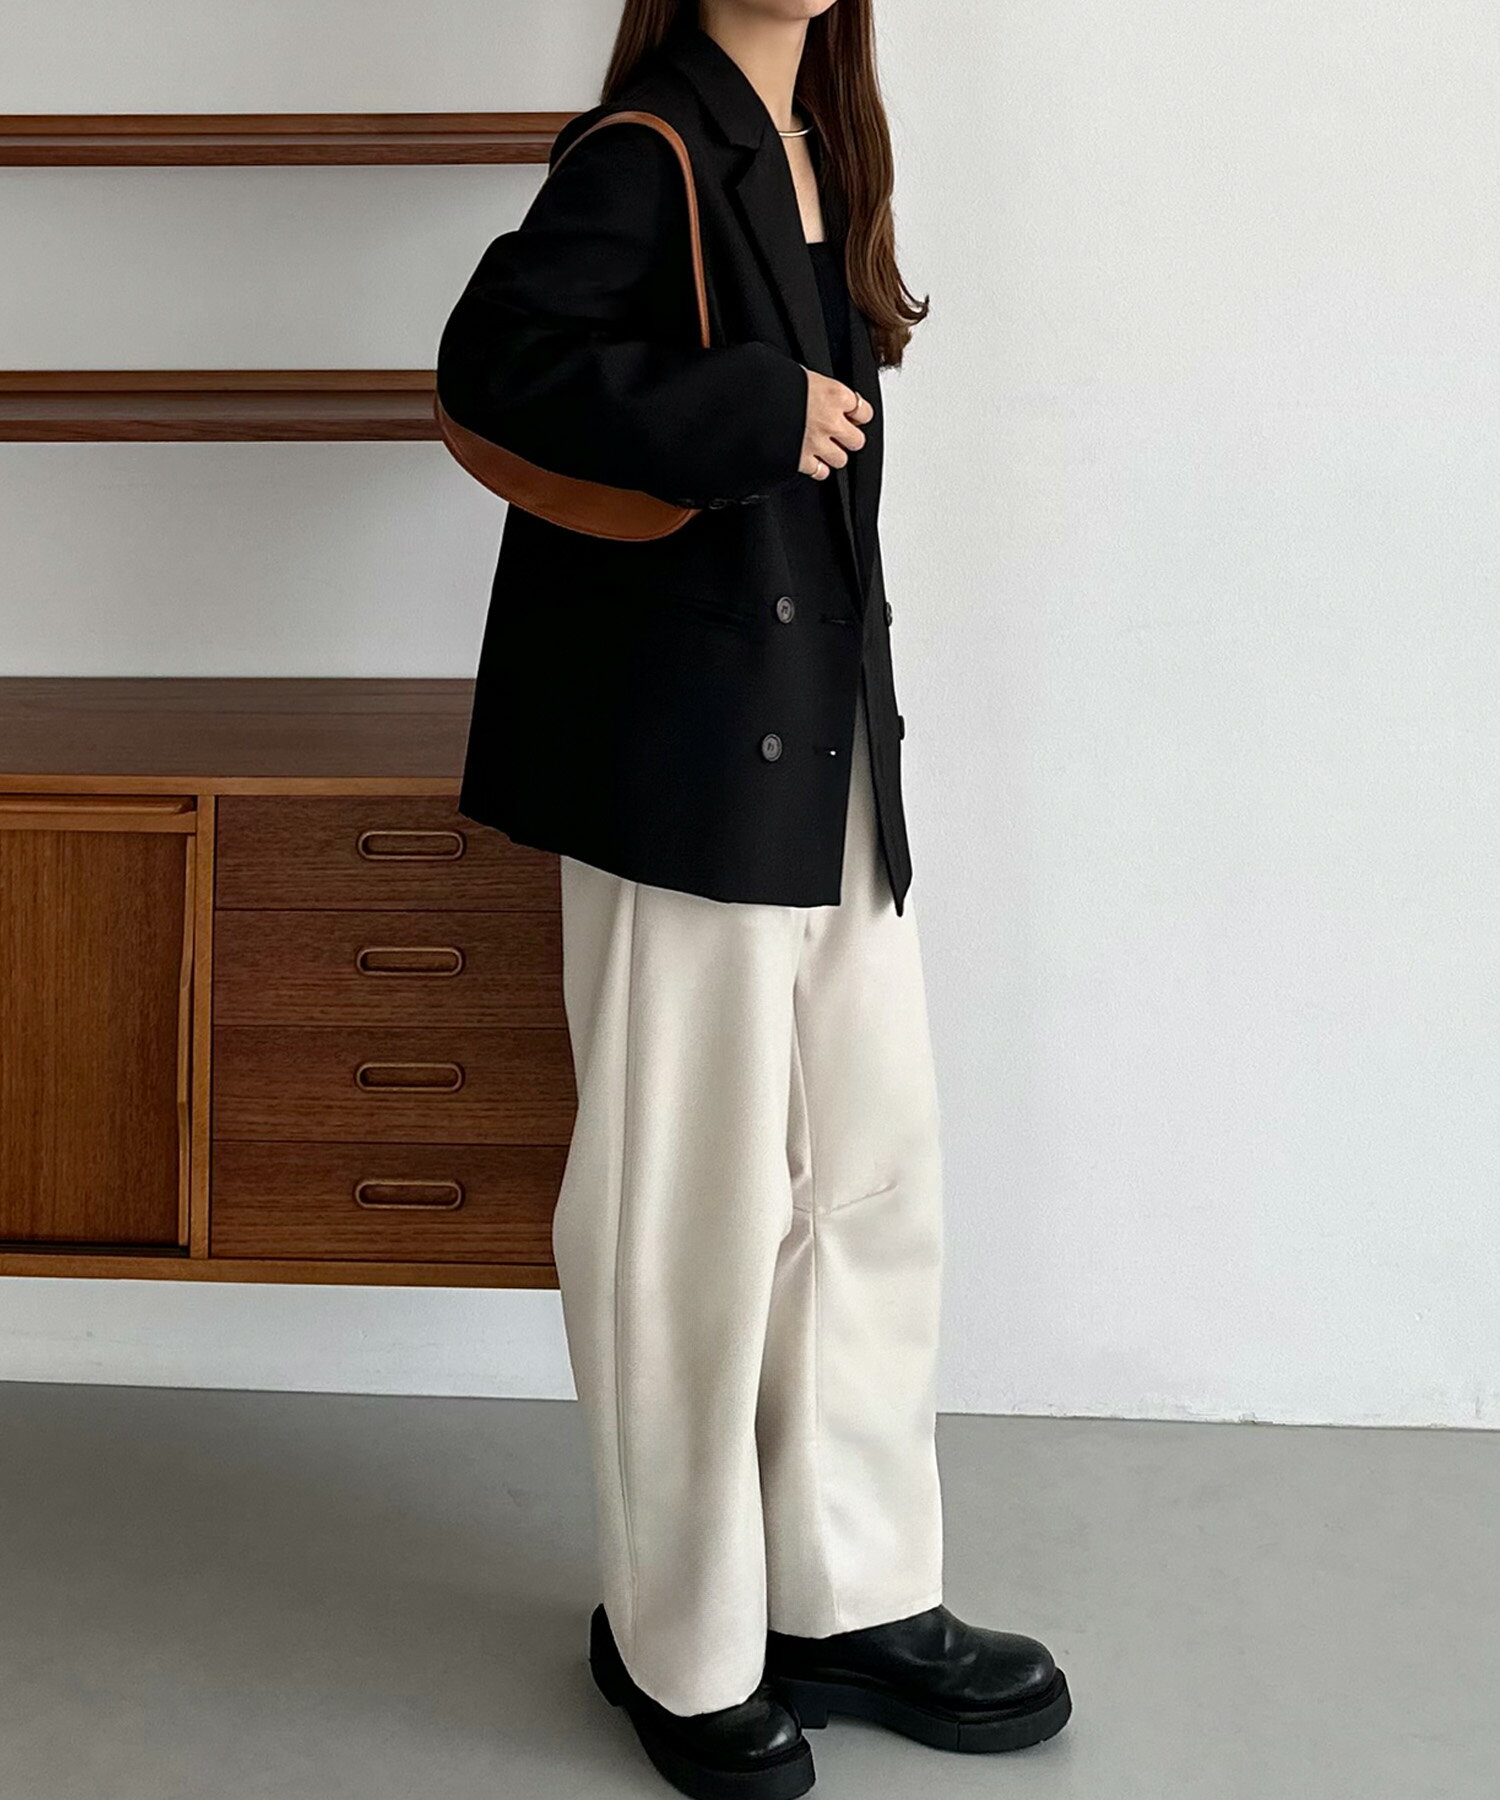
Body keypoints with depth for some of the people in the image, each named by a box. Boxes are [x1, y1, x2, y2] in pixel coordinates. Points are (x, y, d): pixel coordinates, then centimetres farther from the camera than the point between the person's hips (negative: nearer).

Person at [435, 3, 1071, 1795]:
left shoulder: (820, 151, 14)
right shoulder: (645, 154, -9)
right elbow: (493, 363, -22)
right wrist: (759, 416, -19)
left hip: (834, 755, 9)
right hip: (687, 759, -8)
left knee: (873, 1181, 13)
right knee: (695, 1209, 2)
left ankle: (857, 1600, 30)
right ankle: (680, 1649, 21)